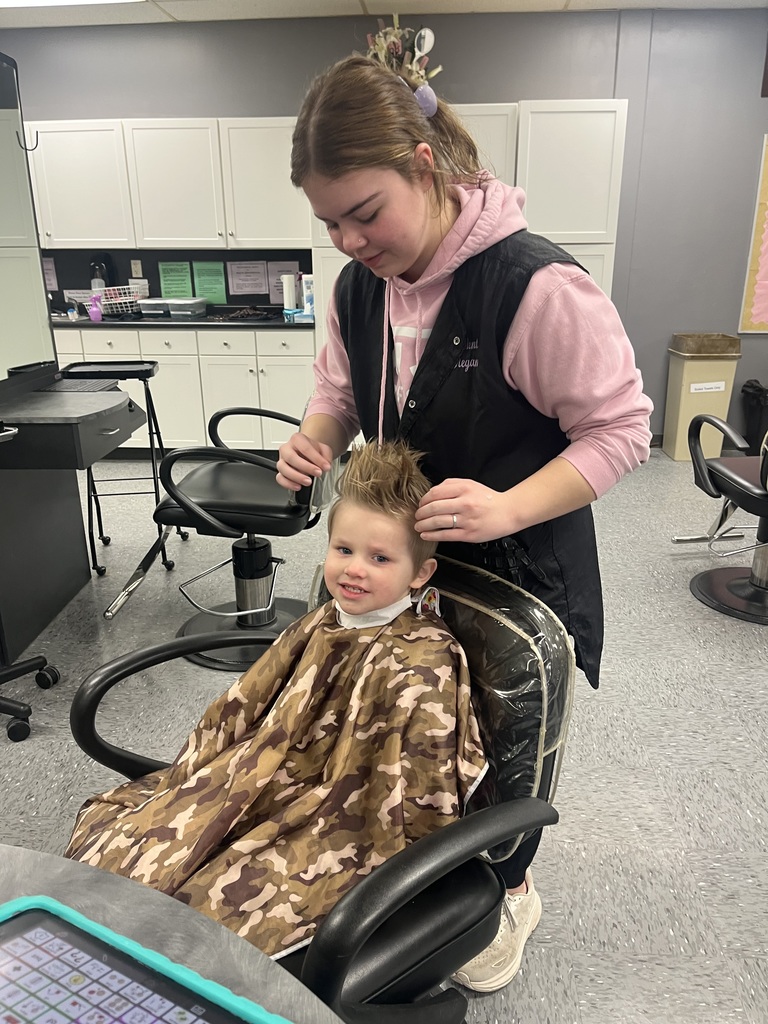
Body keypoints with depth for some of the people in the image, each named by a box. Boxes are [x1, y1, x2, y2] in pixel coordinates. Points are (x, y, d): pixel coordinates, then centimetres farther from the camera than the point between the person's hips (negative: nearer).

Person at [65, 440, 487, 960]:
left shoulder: (423, 662, -20)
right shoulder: (321, 627, 2)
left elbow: (426, 787, -19)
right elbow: (246, 705, 11)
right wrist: (187, 778, 10)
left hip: (338, 833, -7)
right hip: (269, 788, 7)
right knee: (107, 831, 6)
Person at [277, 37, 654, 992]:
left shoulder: (537, 286, -25)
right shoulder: (359, 285, -3)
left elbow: (621, 427, -19)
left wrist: (508, 507, -32)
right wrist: (315, 437, -13)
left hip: (520, 566, -5)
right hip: (405, 555, 6)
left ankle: (508, 894, 46)